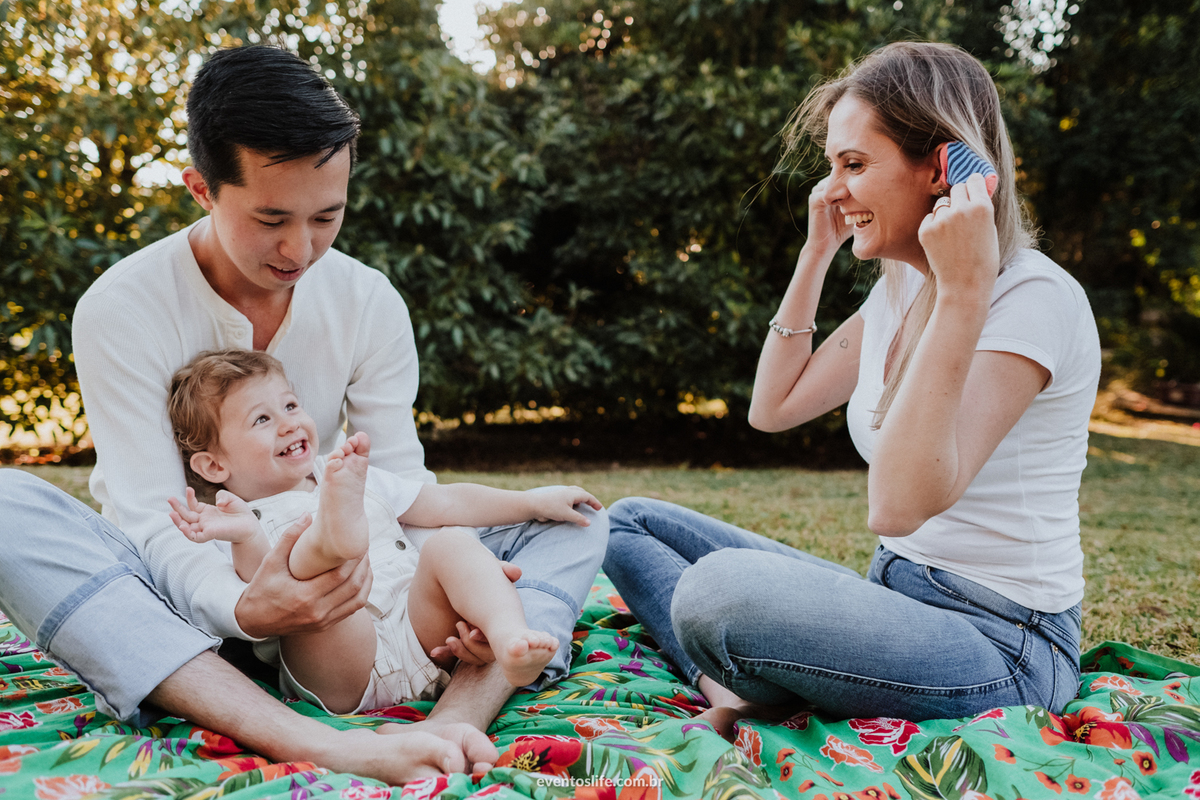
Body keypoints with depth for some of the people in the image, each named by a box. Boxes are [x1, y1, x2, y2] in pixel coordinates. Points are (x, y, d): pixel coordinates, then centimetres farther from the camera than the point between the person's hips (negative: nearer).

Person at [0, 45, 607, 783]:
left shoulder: (370, 303, -3)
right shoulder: (121, 311, -13)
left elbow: (405, 485, -6)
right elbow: (152, 522, -19)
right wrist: (241, 607, -41)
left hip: (327, 580, 3)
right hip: (189, 597, -3)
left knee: (572, 519, -10)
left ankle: (457, 720, -42)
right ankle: (316, 745, -49)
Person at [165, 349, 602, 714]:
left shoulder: (356, 480, 26)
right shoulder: (244, 521, 8)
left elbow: (445, 504, 28)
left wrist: (534, 501, 22)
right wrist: (247, 537, -33)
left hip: (419, 632, 5)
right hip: (347, 671, -5)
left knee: (450, 542, -16)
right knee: (302, 576, -28)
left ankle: (511, 638, -39)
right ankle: (334, 535, -62)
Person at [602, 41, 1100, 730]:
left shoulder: (1036, 299, -19)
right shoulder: (903, 288, 8)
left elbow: (898, 504, -29)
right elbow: (773, 407, 13)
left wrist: (963, 291, -31)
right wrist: (818, 252, 7)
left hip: (1002, 649, -9)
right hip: (896, 597, 9)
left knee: (721, 587, -36)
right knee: (631, 524, 8)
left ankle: (746, 686, -4)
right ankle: (736, 690, -15)